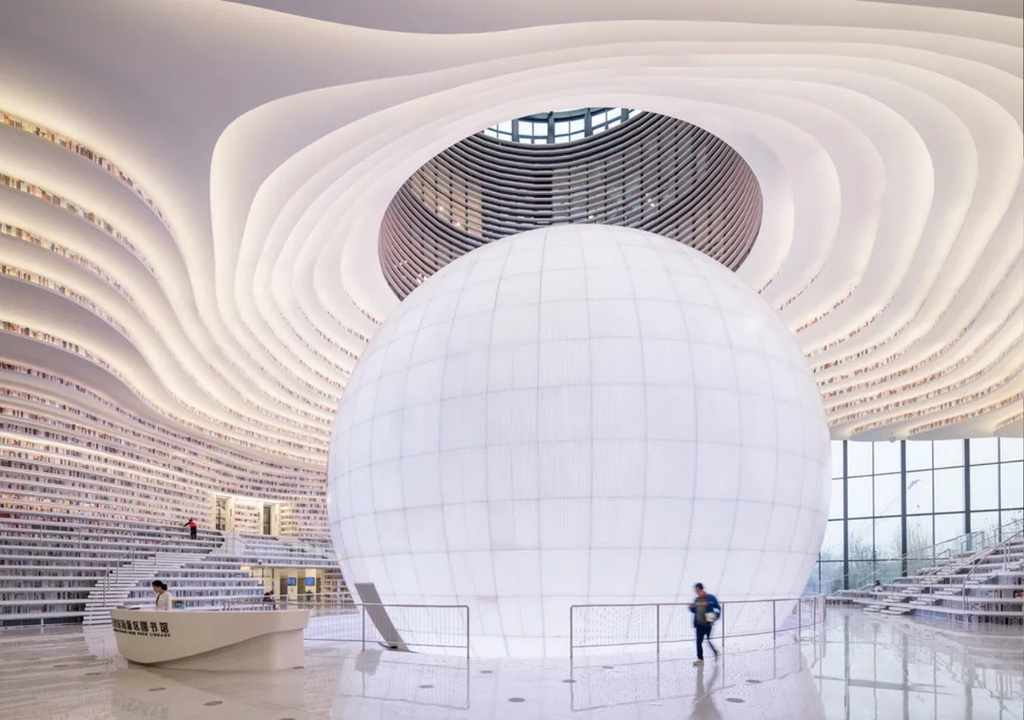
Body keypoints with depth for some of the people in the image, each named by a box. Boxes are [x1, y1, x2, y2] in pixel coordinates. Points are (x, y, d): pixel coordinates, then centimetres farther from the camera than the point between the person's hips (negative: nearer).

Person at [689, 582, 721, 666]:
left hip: (708, 623, -5)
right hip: (699, 624, 5)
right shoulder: (696, 599, 9)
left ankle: (715, 652, 25)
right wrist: (691, 607, -4)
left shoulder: (710, 598, -8)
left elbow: (718, 608, -2)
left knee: (708, 640, 3)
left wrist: (716, 616, -16)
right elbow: (694, 611, 18)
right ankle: (700, 659, 11)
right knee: (699, 641, 3)